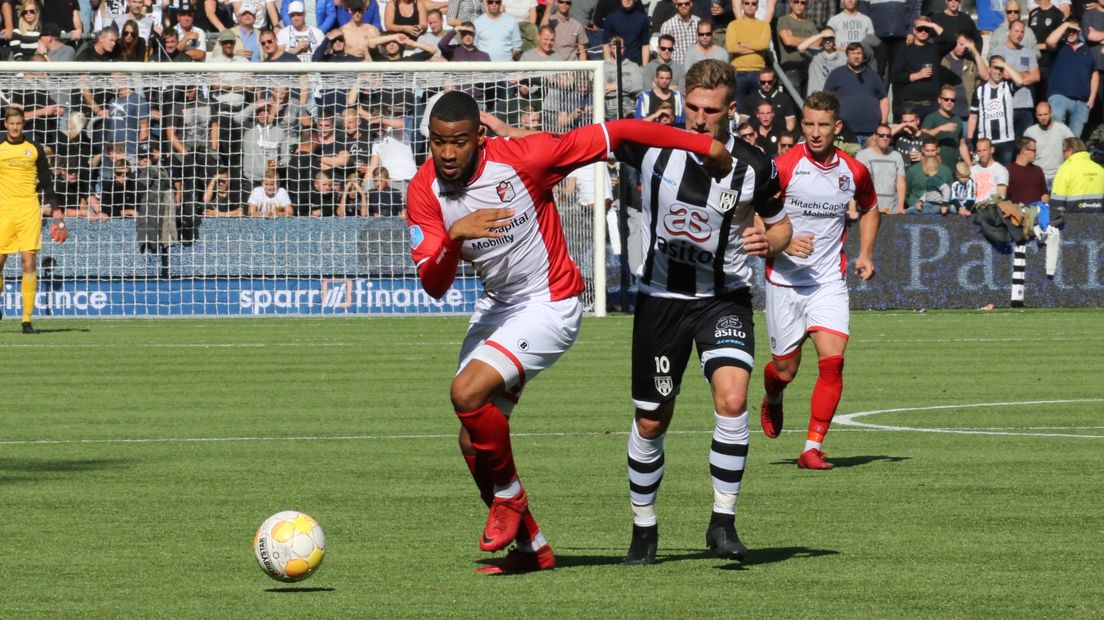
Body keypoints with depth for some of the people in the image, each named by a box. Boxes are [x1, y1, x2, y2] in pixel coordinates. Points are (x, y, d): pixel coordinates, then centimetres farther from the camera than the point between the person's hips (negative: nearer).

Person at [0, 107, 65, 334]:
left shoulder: (35, 150, 10)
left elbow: (46, 179, 13)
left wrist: (52, 205, 3)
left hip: (29, 210, 0)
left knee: (29, 262, -8)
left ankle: (27, 319, -8)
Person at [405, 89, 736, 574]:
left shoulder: (520, 158, -23)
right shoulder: (425, 191, -11)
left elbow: (612, 135, -15)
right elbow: (433, 286, -17)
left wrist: (702, 144, -11)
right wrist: (455, 236, -37)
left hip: (550, 306, -6)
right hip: (496, 306, 6)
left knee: (467, 392, -25)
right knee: (473, 442, 6)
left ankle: (509, 496, 1)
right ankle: (531, 547, 25)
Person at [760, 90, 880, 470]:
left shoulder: (854, 172, 1)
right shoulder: (783, 167, -11)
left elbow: (869, 208, 23)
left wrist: (865, 254, 10)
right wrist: (784, 243, -23)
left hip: (830, 281, 2)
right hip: (785, 280, -2)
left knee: (832, 361, -15)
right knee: (785, 369, 7)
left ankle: (813, 447, -8)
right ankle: (773, 401, 45)